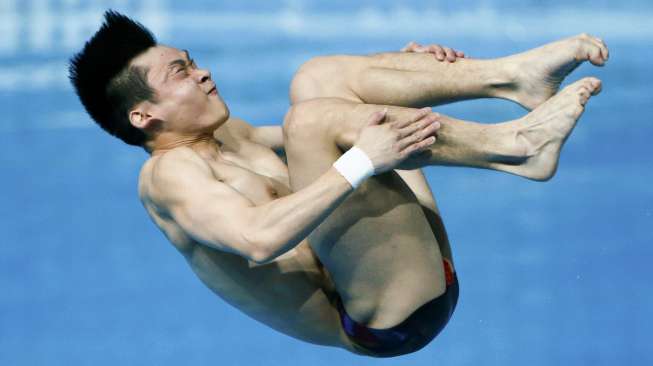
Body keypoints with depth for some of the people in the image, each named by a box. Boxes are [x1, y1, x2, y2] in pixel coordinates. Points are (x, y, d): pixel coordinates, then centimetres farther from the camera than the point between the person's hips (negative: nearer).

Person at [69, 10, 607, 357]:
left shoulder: (227, 136, 22)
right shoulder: (167, 173, -7)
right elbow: (259, 238, -26)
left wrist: (405, 70, 16)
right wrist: (363, 162, -31)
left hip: (419, 276, 9)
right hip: (387, 317, -9)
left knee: (317, 78, 9)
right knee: (311, 115, -25)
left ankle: (514, 76, -9)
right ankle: (517, 145, -23)